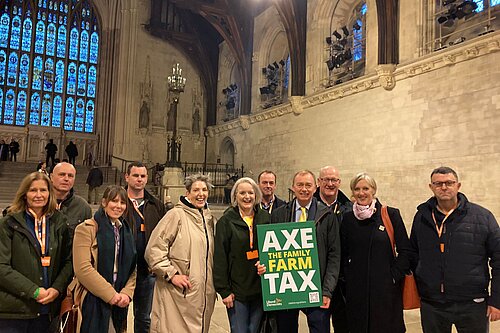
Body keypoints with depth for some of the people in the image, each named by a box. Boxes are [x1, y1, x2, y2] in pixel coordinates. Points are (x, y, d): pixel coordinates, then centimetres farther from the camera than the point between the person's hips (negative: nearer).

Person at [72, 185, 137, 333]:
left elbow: (132, 268, 11)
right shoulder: (87, 228, -6)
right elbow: (82, 268, -15)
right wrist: (110, 294, -15)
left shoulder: (126, 231, 12)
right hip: (91, 301, -5)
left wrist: (127, 293, -5)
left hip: (118, 303, 5)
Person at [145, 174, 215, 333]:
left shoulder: (208, 217, 13)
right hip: (177, 294, -6)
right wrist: (172, 274, -16)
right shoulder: (176, 214, -9)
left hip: (203, 293, 7)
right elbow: (153, 249, -14)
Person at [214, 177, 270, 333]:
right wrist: (224, 290, -8)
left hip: (261, 289, 3)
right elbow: (220, 258, -5)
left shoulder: (265, 217, 4)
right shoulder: (226, 221, -4)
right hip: (237, 289, -3)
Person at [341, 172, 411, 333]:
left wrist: (394, 276, -5)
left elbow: (405, 250, -1)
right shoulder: (347, 218, 5)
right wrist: (347, 275, 2)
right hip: (356, 289, 2)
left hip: (386, 288, -2)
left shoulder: (391, 214, -3)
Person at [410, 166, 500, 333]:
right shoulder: (422, 216, 4)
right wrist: (415, 291, 8)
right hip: (431, 305, 2)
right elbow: (413, 255, 12)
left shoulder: (482, 216, -3)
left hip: (472, 305, -2)